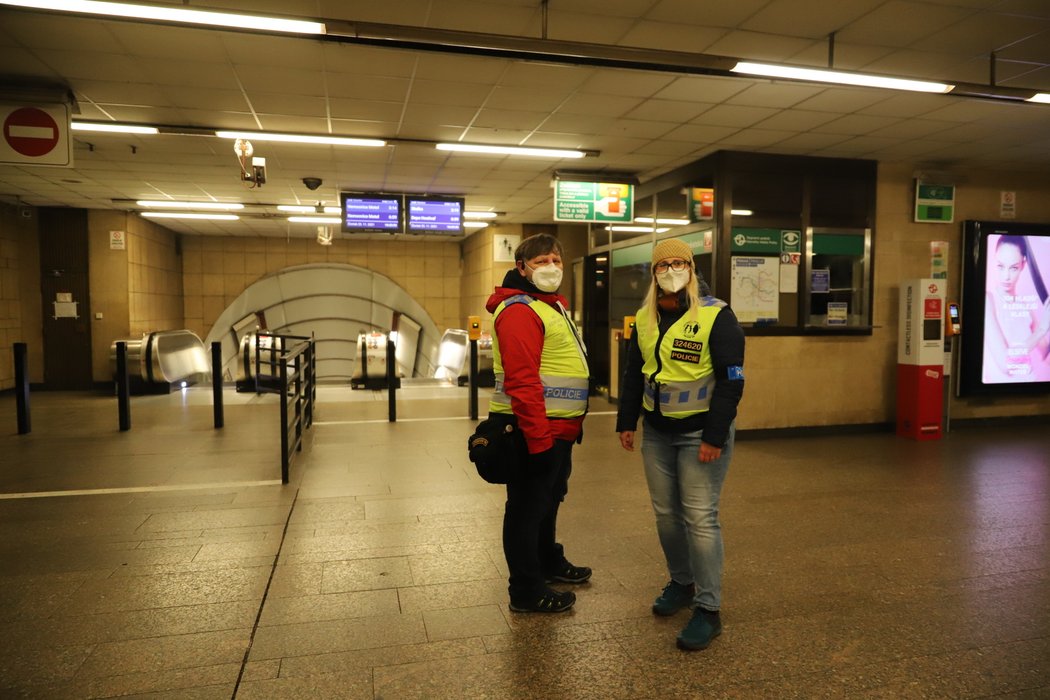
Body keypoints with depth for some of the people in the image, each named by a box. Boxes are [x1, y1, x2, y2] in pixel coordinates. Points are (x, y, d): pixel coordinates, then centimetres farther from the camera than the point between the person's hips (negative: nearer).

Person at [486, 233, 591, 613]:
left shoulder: (552, 306, 17)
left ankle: (549, 563, 44)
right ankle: (526, 592, 17)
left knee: (549, 498, 25)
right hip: (536, 431, -11)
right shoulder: (519, 310, -18)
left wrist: (571, 425, 21)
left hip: (558, 429, 11)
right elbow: (521, 382, -26)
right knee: (528, 507, 3)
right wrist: (539, 439, -27)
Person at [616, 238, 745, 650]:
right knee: (665, 512, 13)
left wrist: (714, 437, -18)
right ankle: (681, 583, 33)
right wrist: (626, 422, 10)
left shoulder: (716, 316, -12)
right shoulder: (645, 318, 7)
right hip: (657, 431, 6)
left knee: (700, 517, -5)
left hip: (700, 432, -6)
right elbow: (633, 373, 14)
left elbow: (730, 381, -14)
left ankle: (708, 609, 7)